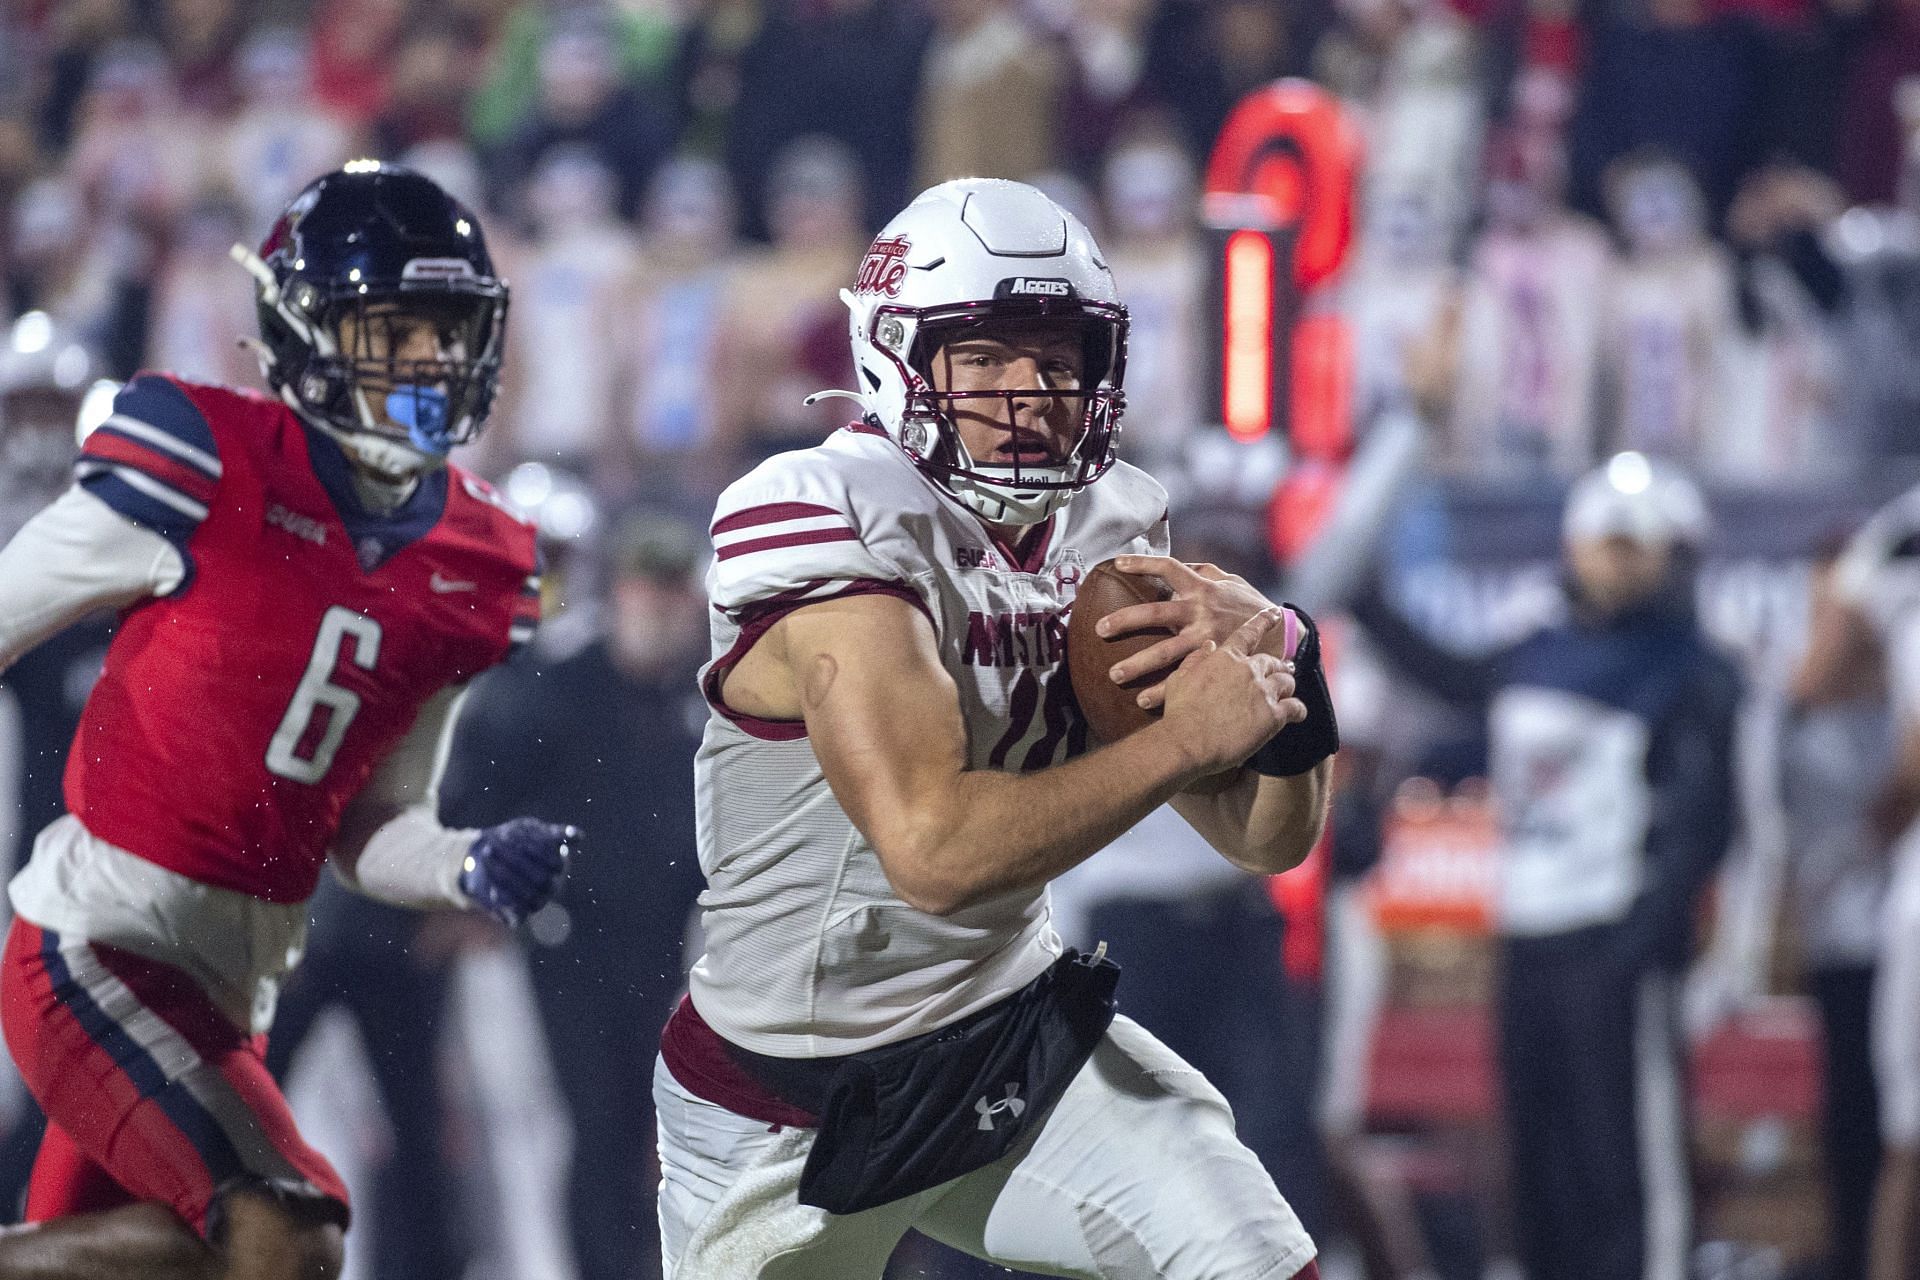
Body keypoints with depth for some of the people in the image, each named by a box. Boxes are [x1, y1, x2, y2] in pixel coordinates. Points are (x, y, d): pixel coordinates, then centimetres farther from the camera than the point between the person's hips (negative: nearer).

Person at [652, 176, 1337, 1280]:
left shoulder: (1110, 532, -1)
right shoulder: (838, 521, -24)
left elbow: (1270, 836, 1)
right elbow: (935, 848, -35)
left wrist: (1269, 652, -19)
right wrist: (1179, 740, -29)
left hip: (1017, 1028, 5)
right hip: (793, 1097, -5)